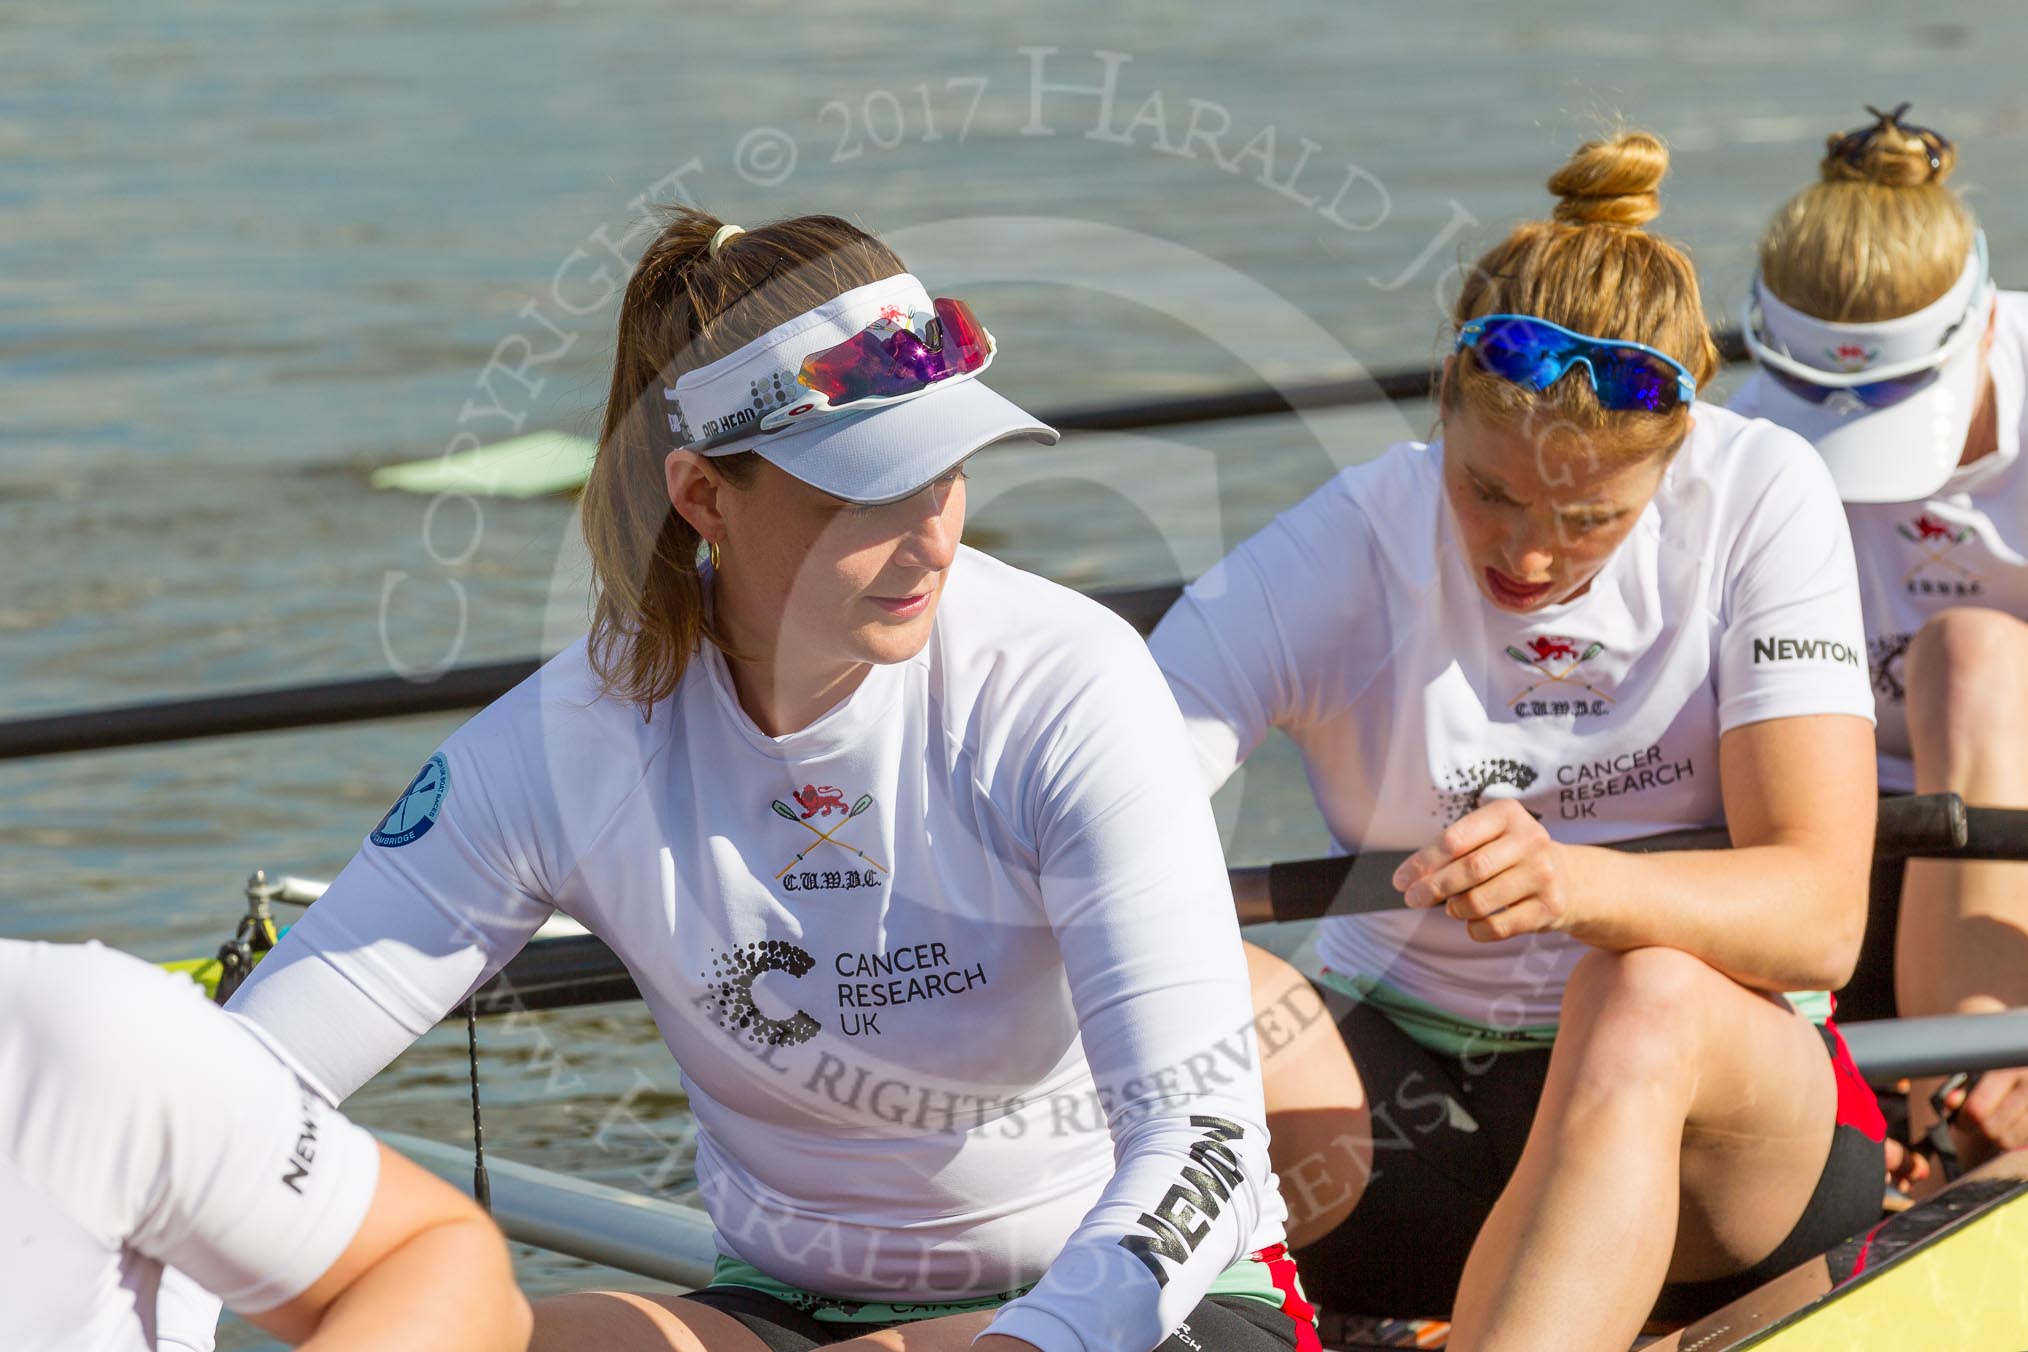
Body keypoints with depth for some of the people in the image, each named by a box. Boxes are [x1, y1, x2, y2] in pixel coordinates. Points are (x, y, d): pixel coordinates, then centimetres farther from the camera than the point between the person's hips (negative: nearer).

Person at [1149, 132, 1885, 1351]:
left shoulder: (1760, 499, -9)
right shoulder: (1332, 562, -9)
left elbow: (1820, 917, -17)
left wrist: (1579, 884, -37)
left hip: (1722, 1114, -1)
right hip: (1406, 1104, 1)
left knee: (1645, 993, -36)